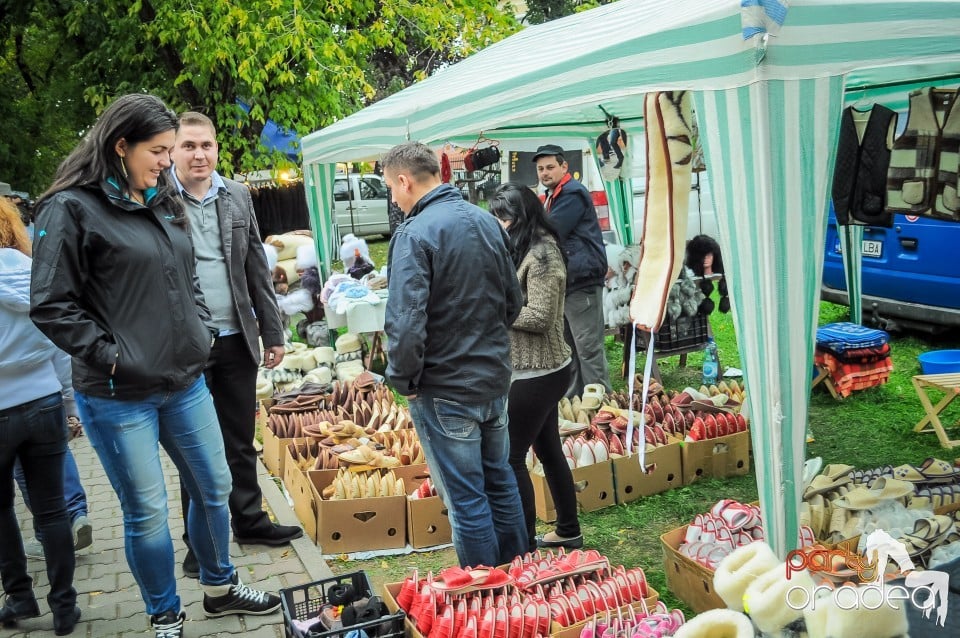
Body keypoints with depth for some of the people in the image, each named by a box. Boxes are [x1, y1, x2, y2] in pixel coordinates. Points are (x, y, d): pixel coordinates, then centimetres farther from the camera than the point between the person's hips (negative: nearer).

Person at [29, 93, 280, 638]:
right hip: (118, 395, -6)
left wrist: (204, 332, 7)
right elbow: (51, 306, -12)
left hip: (186, 382, 7)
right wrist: (110, 356, -15)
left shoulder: (166, 203, 10)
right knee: (147, 511, 5)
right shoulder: (72, 208, -10)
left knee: (215, 487, 16)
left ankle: (220, 588, 38)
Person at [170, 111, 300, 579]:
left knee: (241, 442, 16)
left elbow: (258, 271, 11)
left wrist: (272, 333, 10)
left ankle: (249, 520, 32)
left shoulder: (237, 196, 8)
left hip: (236, 340, 4)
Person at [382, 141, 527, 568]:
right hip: (496, 377, 8)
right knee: (500, 482, 21)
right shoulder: (486, 220, 4)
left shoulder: (415, 233, -19)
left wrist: (403, 380, -12)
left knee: (466, 501, 5)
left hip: (445, 389, -7)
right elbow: (513, 300, 12)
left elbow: (406, 322, -26)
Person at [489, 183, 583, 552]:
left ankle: (525, 544, 7)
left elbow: (539, 317, -22)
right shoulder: (527, 249, 12)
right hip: (540, 370, 10)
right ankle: (568, 532, 31)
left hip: (537, 374, -10)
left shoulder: (541, 253, -17)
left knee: (510, 457, -3)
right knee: (548, 450, 18)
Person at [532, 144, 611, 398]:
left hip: (581, 281, -10)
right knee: (568, 346, 16)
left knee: (588, 348, -8)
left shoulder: (573, 194, -13)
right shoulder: (552, 197, 20)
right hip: (564, 281, 11)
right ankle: (573, 398, 26)